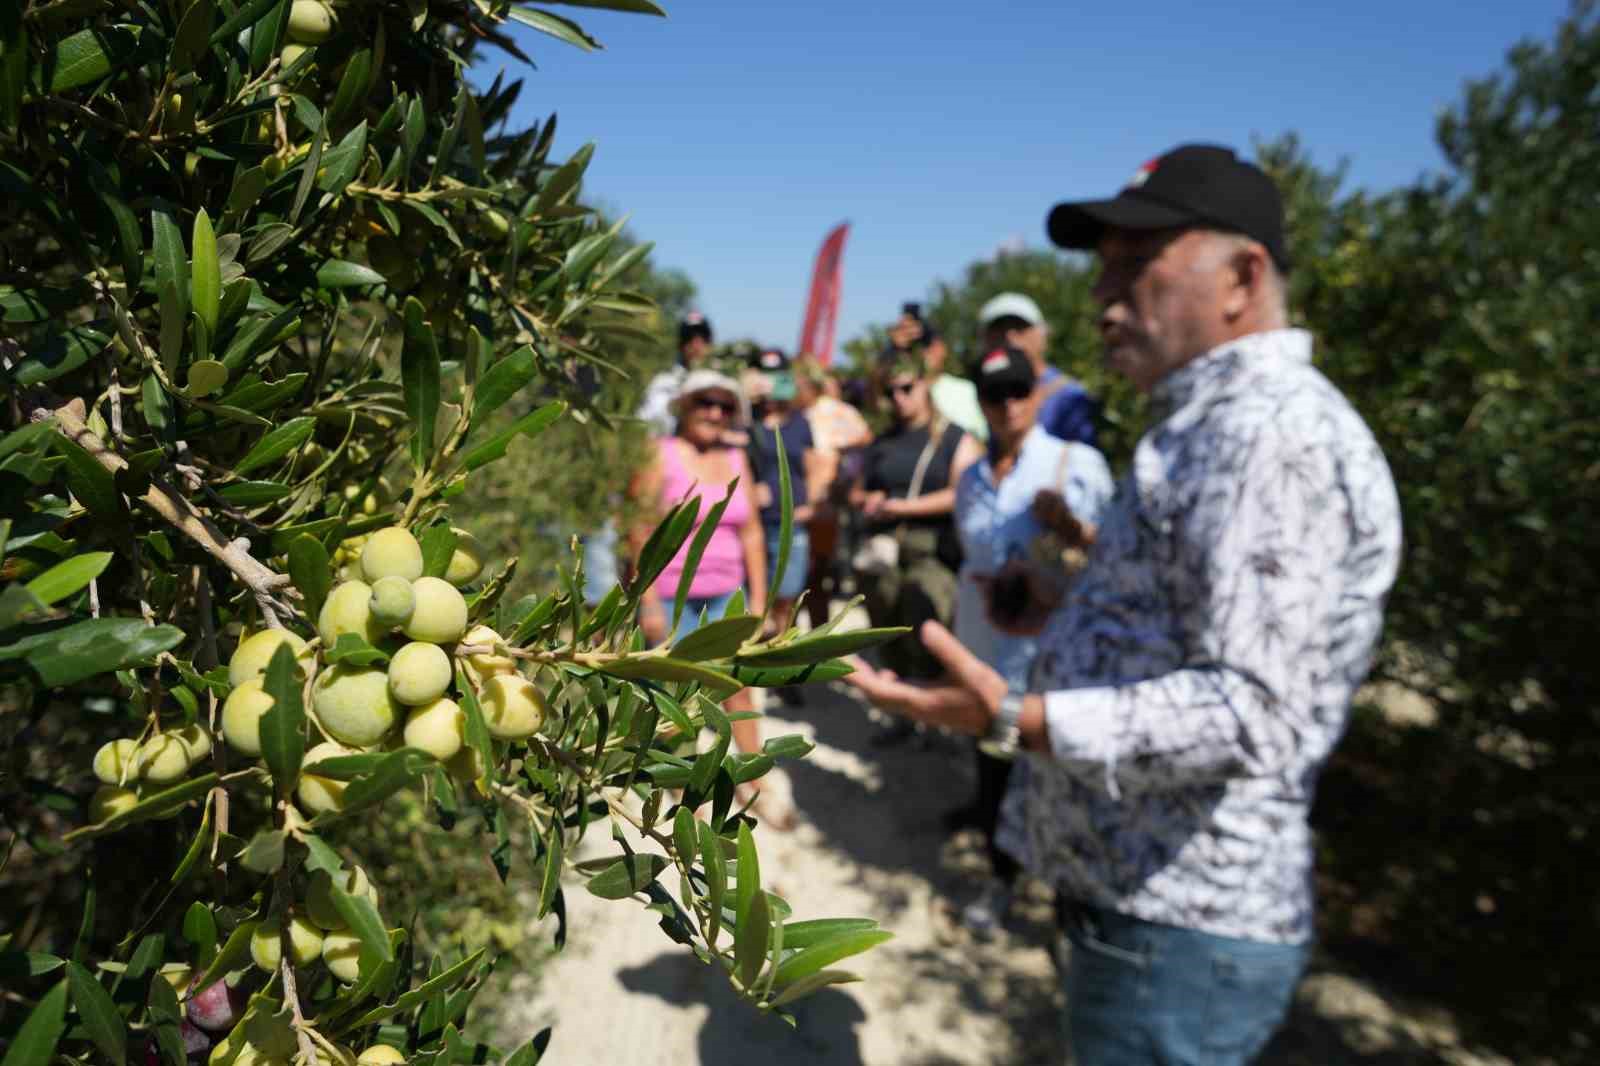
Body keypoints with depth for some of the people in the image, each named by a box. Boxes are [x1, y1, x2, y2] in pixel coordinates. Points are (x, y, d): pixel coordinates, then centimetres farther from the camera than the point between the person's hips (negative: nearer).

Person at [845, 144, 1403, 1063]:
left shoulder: (1274, 434, -21)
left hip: (1177, 934, -10)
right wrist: (1064, 620, 28)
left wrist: (1012, 719, -37)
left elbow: (1251, 714, -30)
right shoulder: (1219, 425, 13)